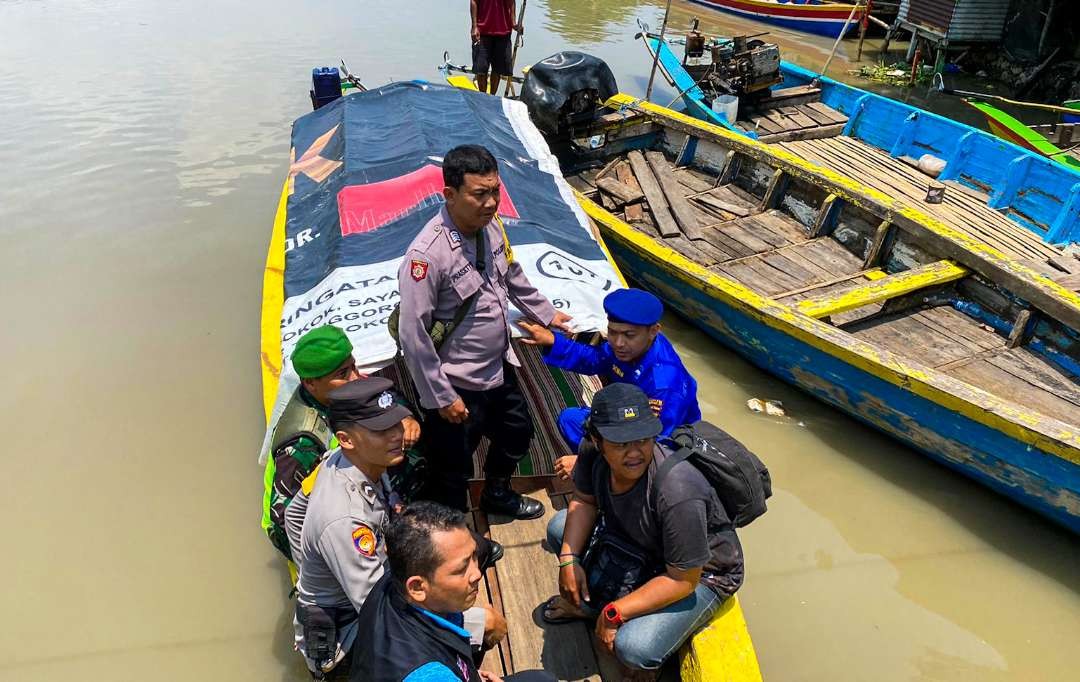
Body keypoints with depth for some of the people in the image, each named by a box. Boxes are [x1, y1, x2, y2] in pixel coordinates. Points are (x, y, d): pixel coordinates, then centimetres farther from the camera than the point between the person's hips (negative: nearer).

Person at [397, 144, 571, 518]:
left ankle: (498, 495, 58)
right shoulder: (427, 254, -30)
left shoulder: (490, 226, -5)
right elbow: (413, 334, -25)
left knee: (517, 433, 29)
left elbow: (513, 278, 15)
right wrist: (441, 397, -19)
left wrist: (546, 314, 23)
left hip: (500, 368, 9)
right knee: (451, 472, 9)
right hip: (458, 387, -8)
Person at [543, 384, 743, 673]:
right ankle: (588, 601, 18)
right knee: (559, 528, 3)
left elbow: (683, 581, -29)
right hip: (640, 544, 6)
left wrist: (614, 613, -24)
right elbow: (584, 501, 1)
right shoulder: (594, 457, -21)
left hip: (700, 572, -6)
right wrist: (569, 558, -13)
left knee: (634, 649, -26)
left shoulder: (678, 492, -40)